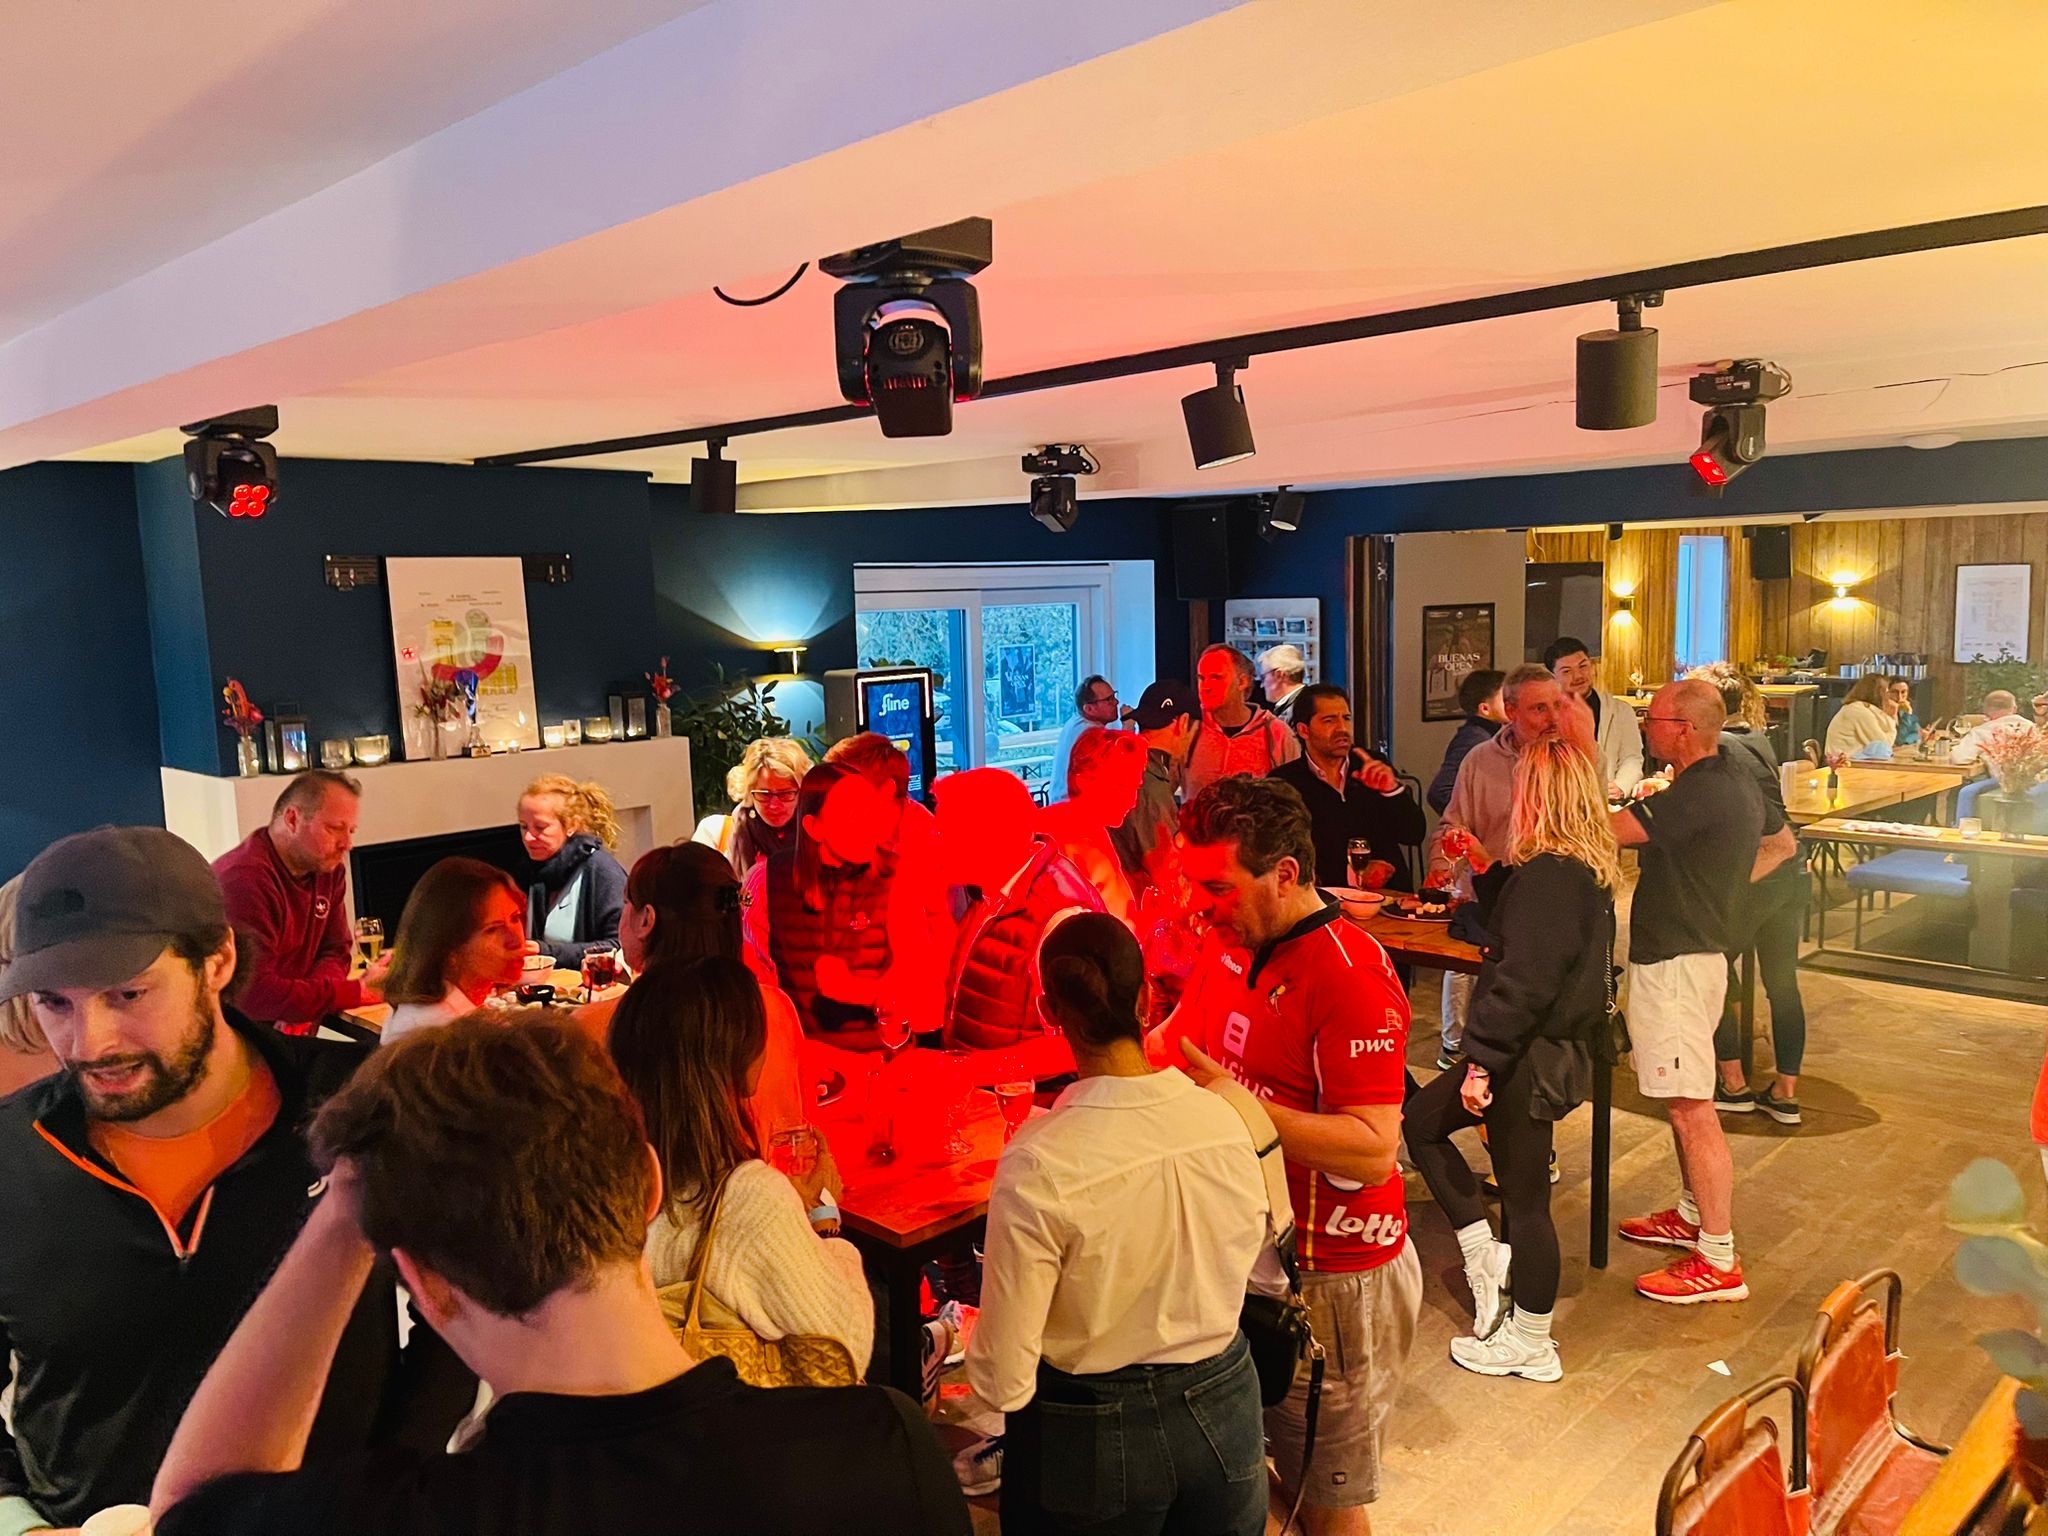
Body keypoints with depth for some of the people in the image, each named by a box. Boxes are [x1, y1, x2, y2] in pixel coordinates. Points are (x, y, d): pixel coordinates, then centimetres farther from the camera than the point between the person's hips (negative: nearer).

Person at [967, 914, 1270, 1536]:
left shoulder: (1038, 1164, -26)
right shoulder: (1225, 1122, -14)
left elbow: (1004, 1383, -20)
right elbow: (1244, 1260, 4)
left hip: (1091, 1437, -3)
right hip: (1223, 1412, 3)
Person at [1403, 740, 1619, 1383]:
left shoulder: (1546, 877, -23)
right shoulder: (1592, 873, 6)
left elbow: (1523, 982, -25)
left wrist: (1483, 1060, -20)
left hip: (1529, 1058, -10)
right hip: (1560, 1048, 10)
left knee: (1525, 1198, 5)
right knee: (1420, 1121, 17)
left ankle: (1530, 1346, 21)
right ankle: (1487, 1255, 21)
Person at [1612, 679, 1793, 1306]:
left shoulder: (1699, 794, -22)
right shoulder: (1737, 781, 10)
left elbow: (1610, 830, -28)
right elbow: (1782, 844, 25)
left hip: (1675, 962, -11)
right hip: (1699, 948, 11)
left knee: (1693, 1111, -5)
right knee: (1684, 1101, 22)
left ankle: (1719, 1263, 2)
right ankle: (1694, 1216, 36)